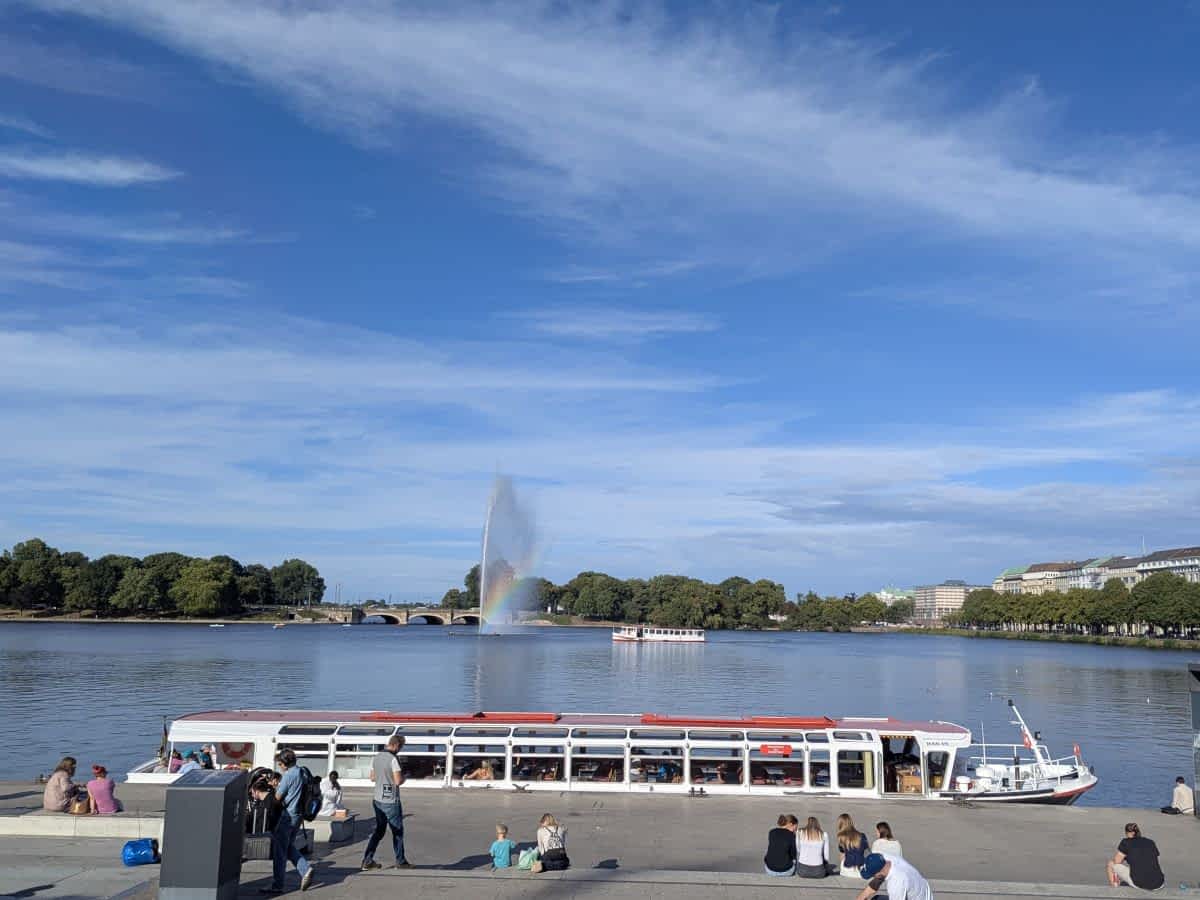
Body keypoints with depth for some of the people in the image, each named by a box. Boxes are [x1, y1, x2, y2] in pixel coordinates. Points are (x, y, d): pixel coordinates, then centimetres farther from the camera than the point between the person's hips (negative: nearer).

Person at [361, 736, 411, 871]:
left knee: (378, 830, 15)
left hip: (378, 800, 7)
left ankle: (367, 860, 9)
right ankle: (400, 861, 19)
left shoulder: (376, 758, 4)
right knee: (397, 831, 8)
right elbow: (398, 781, -22)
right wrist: (403, 777, -2)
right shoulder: (393, 759, -19)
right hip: (391, 801, -7)